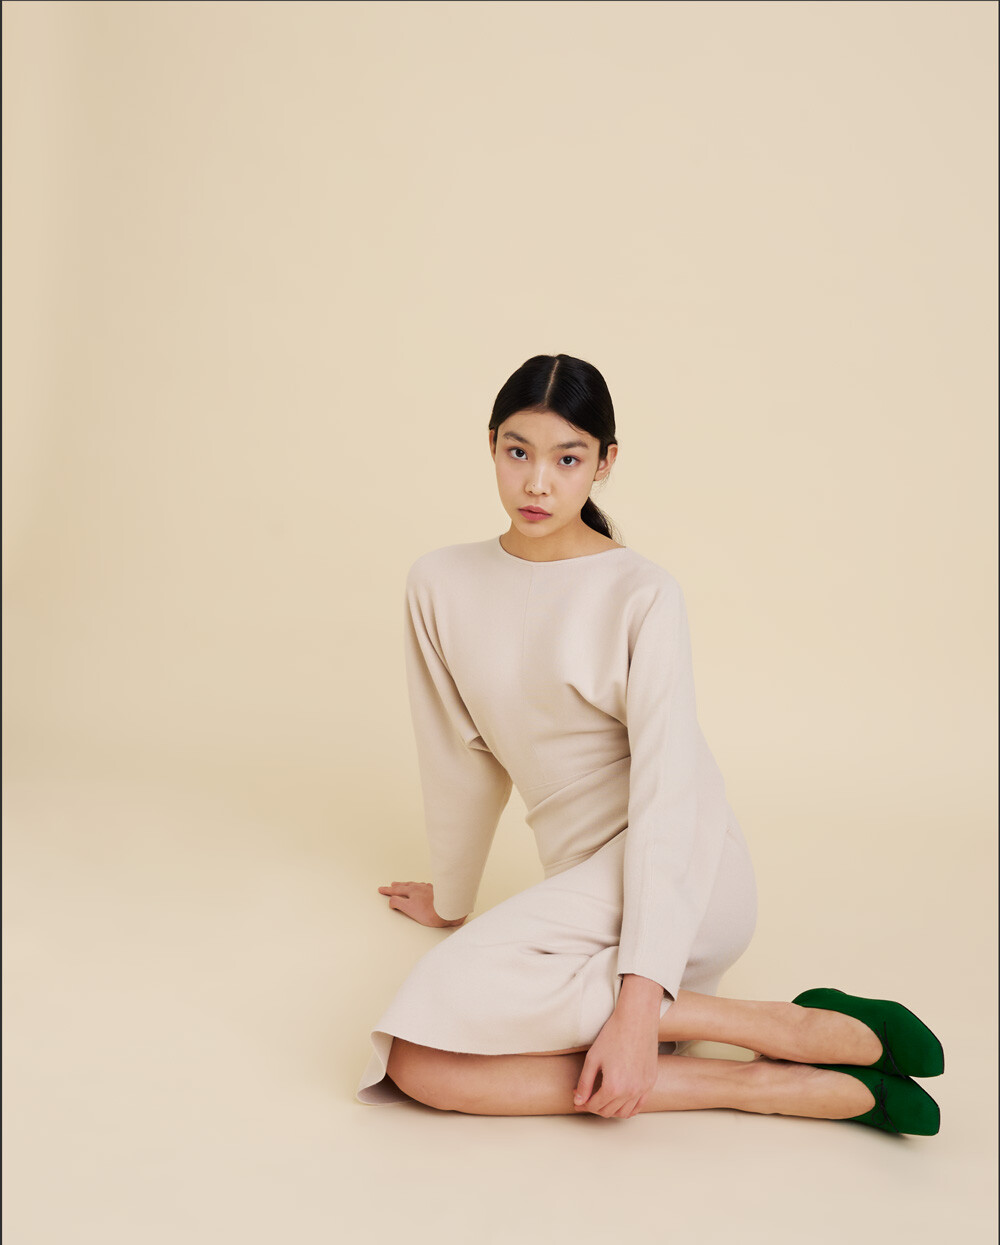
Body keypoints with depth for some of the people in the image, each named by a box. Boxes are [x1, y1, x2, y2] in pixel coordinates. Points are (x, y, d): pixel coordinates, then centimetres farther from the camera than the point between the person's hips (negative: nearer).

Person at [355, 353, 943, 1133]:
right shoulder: (441, 585, 7)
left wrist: (639, 1003, -25)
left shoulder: (643, 595, -7)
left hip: (686, 874, -5)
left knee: (454, 992, -31)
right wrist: (450, 899, 24)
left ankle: (785, 1025, -17)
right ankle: (765, 1083, -21)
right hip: (584, 879, 5)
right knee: (418, 1067, -24)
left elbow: (667, 789, -16)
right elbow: (462, 758, 16)